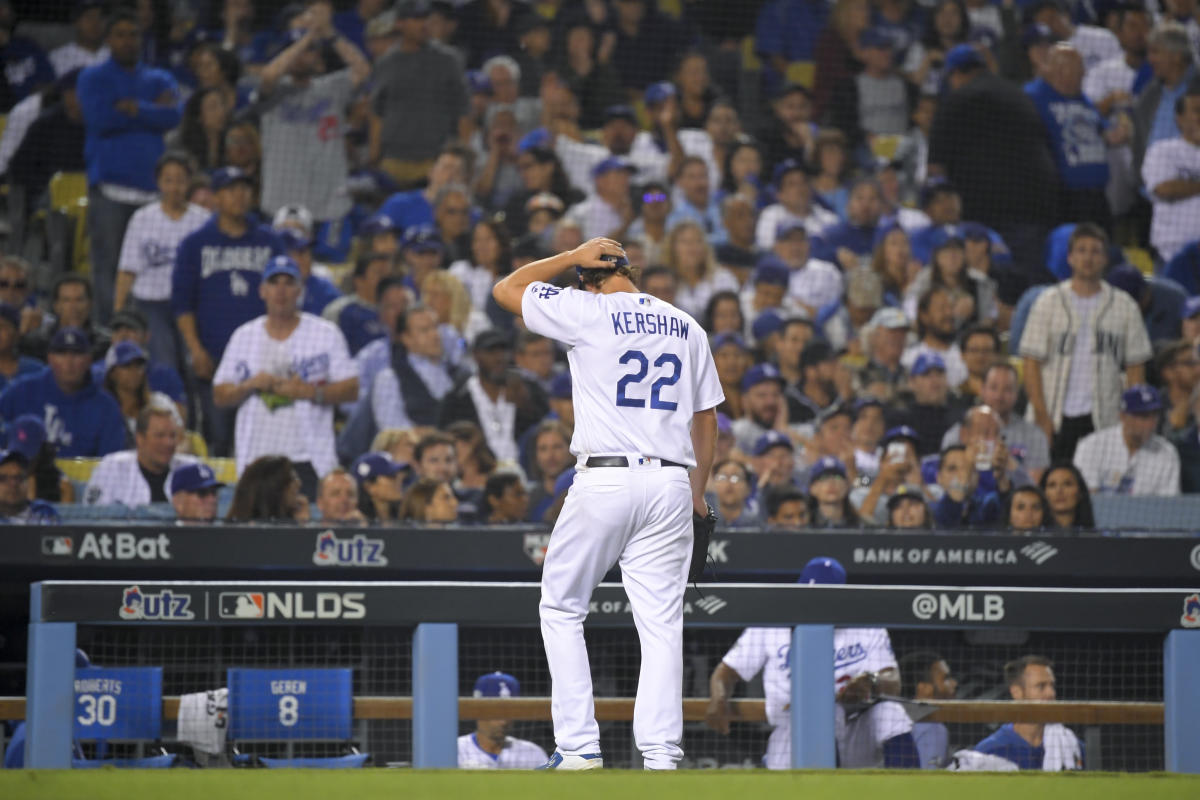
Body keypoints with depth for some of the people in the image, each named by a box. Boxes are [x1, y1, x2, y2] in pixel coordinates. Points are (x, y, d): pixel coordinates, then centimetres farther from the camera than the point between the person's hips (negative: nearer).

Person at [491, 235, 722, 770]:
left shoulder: (587, 313, -2)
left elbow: (505, 290, 10)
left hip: (604, 481, -4)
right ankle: (660, 752, -6)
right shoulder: (686, 328, 13)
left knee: (561, 608, 10)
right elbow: (706, 418, 17)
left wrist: (574, 257, 14)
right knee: (661, 622, 3)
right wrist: (698, 489, 28)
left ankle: (579, 745, 2)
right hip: (671, 482, 4)